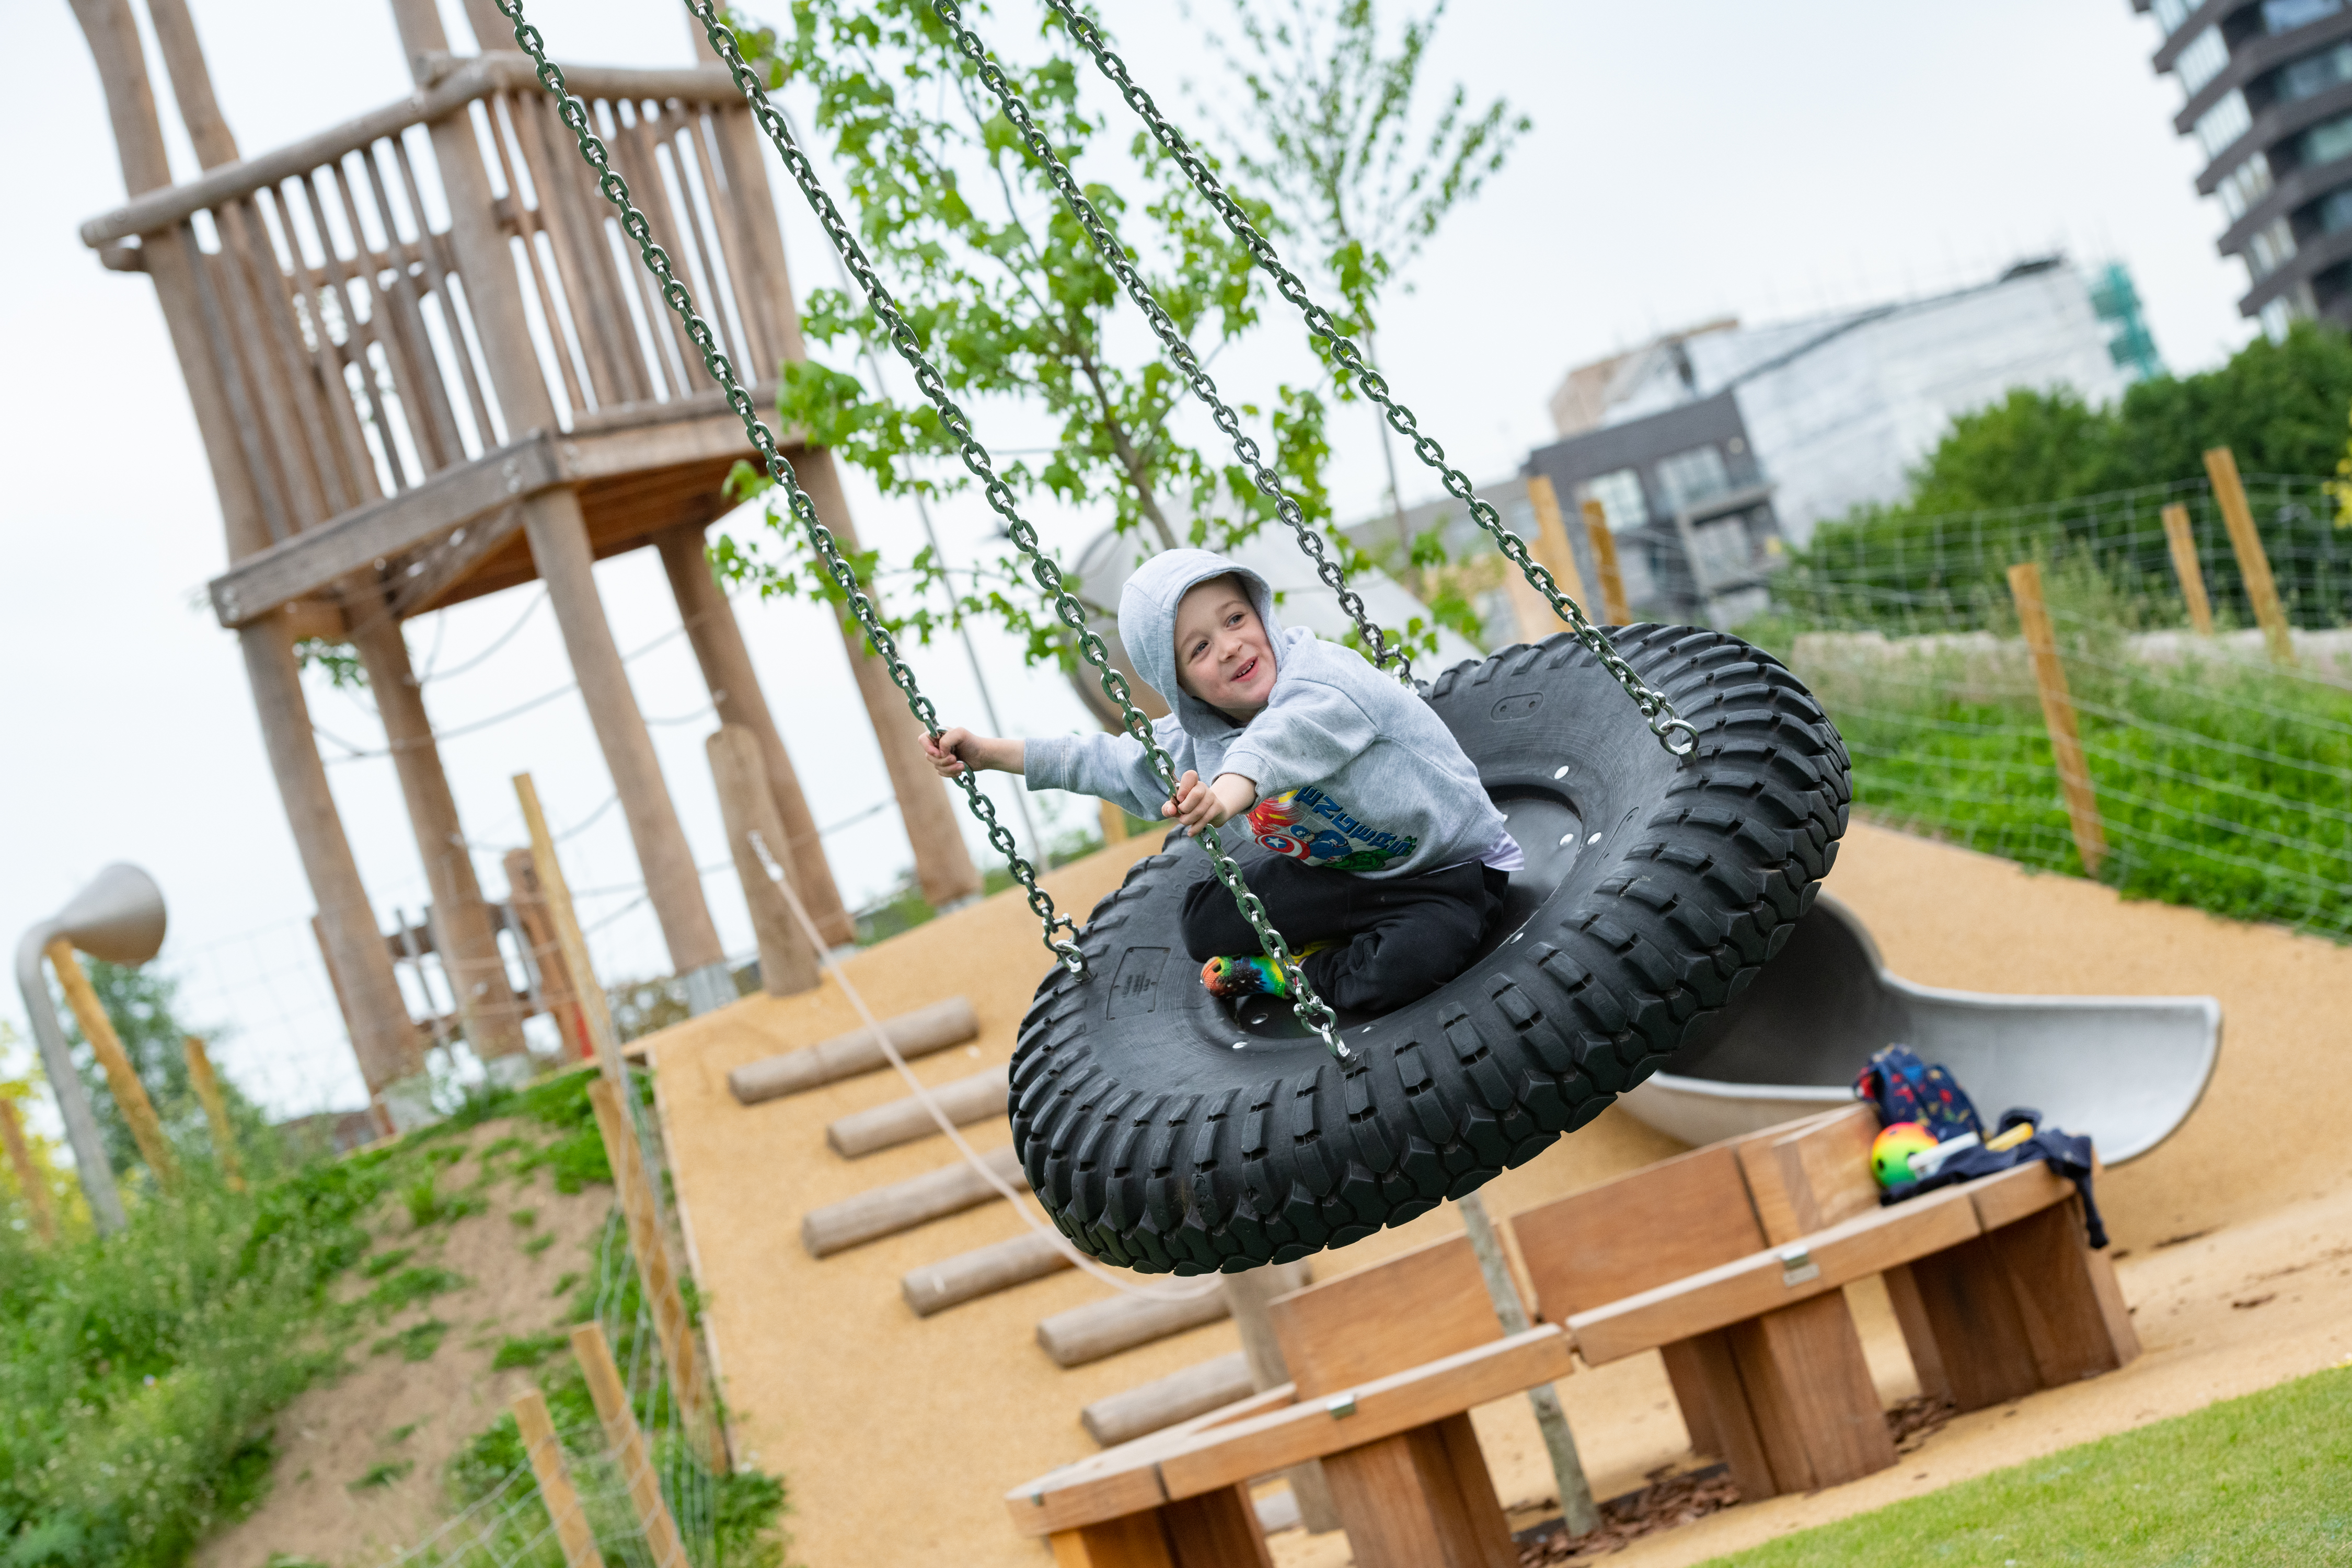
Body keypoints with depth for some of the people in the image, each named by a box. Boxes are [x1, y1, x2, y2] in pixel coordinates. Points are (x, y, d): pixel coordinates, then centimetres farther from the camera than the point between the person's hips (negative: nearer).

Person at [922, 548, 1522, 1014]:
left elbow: (1282, 739, -51)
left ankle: (1296, 975, -6)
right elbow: (1115, 763, 10)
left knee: (1412, 961, -36)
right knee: (1207, 919, -6)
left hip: (1451, 870, -6)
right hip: (1344, 874, 6)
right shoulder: (1196, 744, -5)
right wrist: (989, 752, 6)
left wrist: (1231, 790, -72)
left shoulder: (1328, 677, -29)